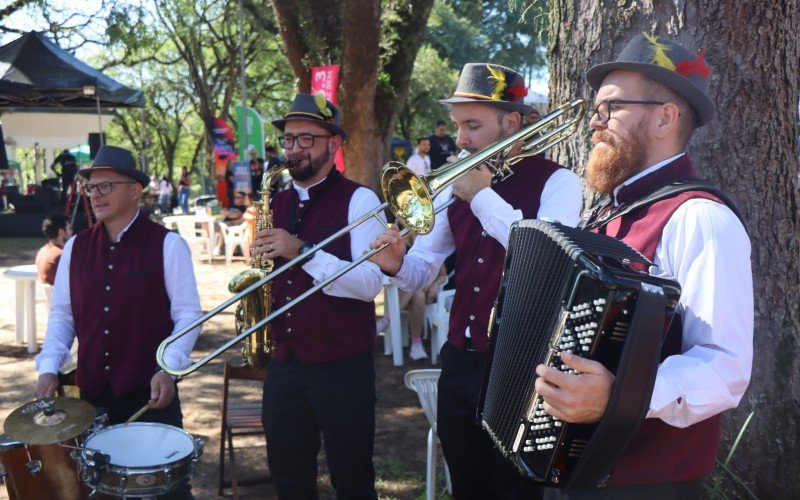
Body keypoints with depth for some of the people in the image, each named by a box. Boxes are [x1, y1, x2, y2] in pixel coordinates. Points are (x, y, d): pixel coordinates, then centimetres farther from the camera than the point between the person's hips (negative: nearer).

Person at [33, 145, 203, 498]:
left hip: (151, 394, -4)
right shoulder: (76, 247, 6)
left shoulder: (167, 245, -7)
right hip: (92, 394, 4)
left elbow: (188, 314, -8)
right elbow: (62, 314, 10)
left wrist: (168, 368, -19)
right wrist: (49, 367, -3)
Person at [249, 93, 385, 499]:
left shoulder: (358, 200, -8)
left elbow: (370, 283, -19)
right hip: (283, 365, 6)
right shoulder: (277, 204, 11)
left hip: (342, 369, -6)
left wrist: (303, 251, -25)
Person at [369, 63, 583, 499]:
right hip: (460, 362, 6)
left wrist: (483, 196, -20)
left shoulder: (556, 182, -6)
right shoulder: (456, 185, 10)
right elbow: (422, 271, 9)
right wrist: (397, 265, -14)